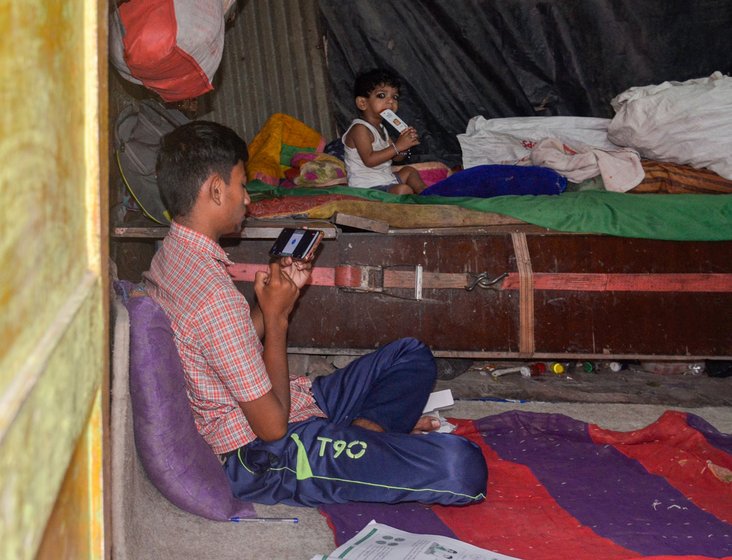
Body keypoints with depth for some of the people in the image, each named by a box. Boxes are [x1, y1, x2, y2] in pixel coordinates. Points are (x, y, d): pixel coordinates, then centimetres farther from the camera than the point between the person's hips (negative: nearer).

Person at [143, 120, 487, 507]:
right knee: (462, 467, -24)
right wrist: (276, 316, -14)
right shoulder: (212, 294, -28)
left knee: (412, 355, 22)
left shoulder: (172, 255, 4)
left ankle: (362, 431, 2)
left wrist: (282, 292, 2)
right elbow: (272, 425, -23)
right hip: (267, 460, -10)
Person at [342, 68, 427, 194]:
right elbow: (369, 160, -27)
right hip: (367, 186, -11)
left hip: (385, 179, 11)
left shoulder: (380, 128, 16)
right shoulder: (360, 128, -16)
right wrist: (397, 146, -26)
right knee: (403, 189, -28)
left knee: (409, 171, 27)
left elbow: (395, 158, 17)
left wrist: (405, 145, -6)